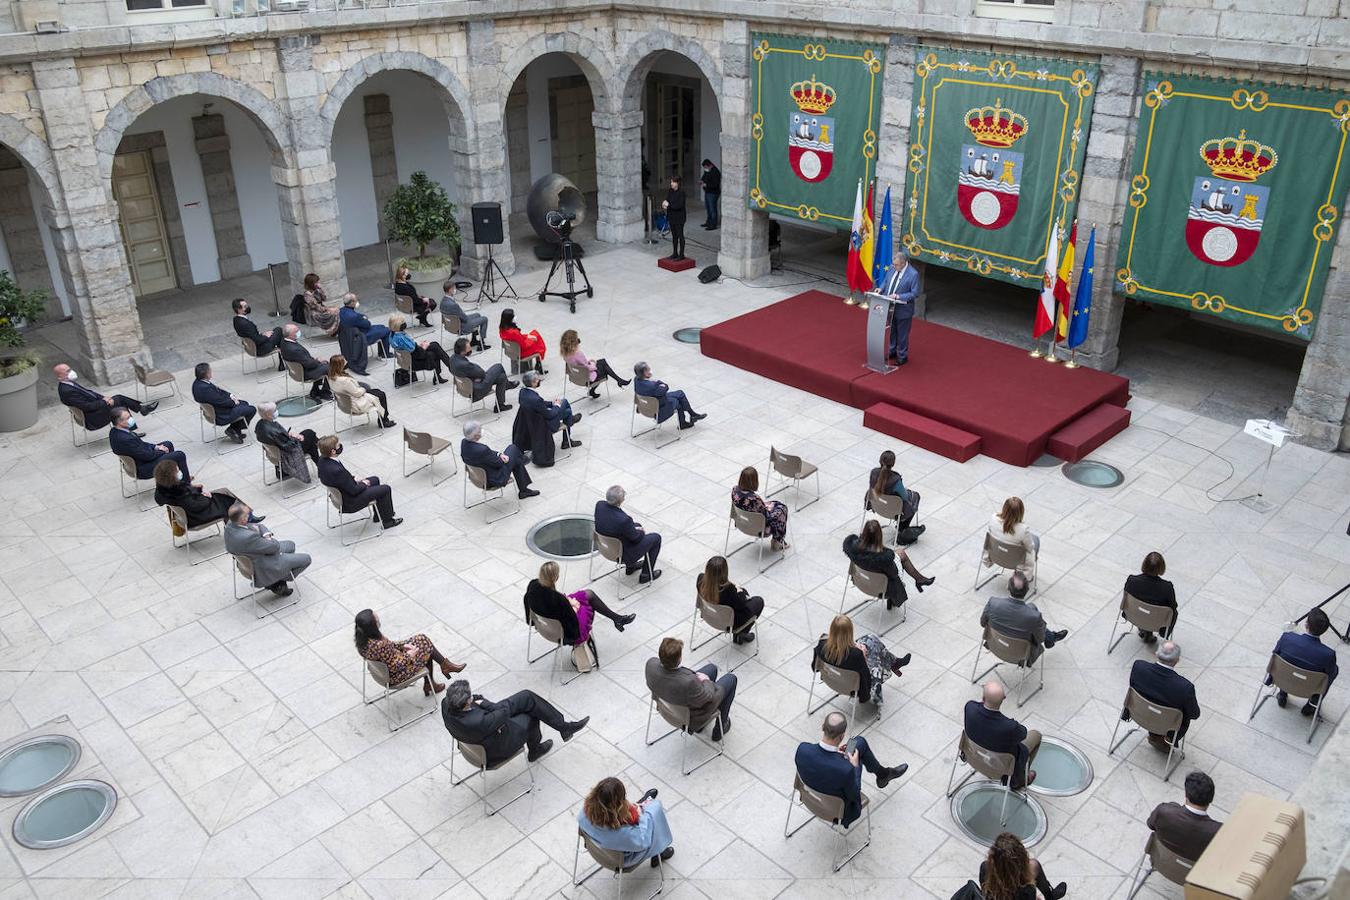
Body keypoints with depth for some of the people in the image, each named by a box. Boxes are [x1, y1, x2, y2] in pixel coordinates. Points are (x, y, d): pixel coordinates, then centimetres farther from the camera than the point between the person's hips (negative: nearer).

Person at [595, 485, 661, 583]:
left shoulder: (599, 505, -20)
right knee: (656, 538, 14)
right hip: (624, 554, -7)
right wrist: (641, 532, 3)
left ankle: (630, 566, 43)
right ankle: (646, 574, 27)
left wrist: (634, 528, 3)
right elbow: (636, 538, -20)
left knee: (637, 525, 30)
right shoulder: (623, 520, -39)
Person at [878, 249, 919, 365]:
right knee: (891, 331, 21)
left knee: (902, 334, 9)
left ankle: (902, 356, 24)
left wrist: (898, 296, -26)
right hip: (890, 307, 6)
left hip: (903, 310, -6)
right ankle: (892, 351, 39)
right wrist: (881, 289, -7)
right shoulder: (892, 268, -3)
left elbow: (914, 294, -20)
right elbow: (886, 281, 13)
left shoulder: (913, 274, -21)